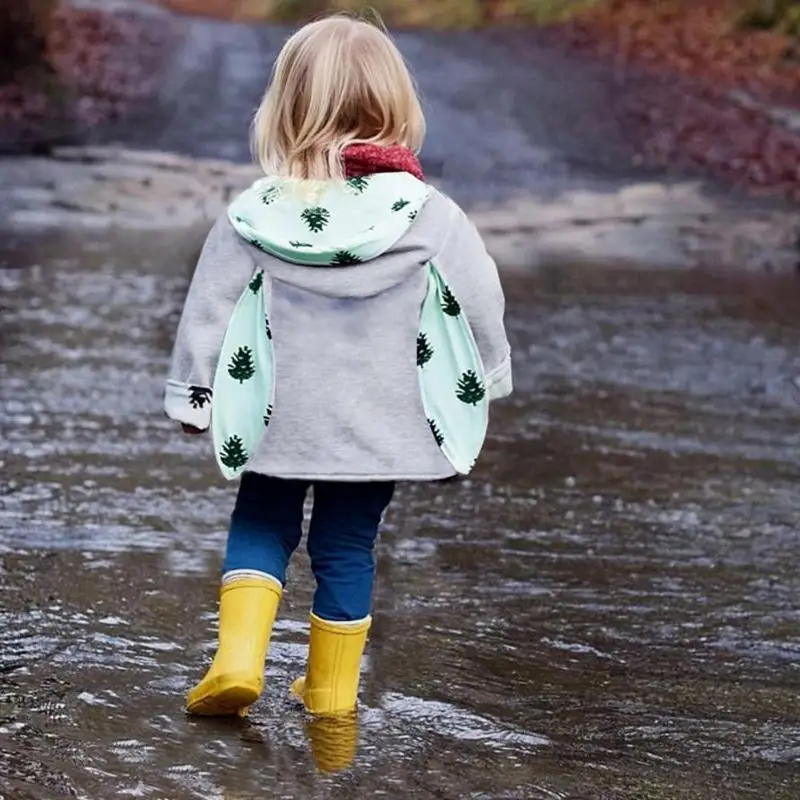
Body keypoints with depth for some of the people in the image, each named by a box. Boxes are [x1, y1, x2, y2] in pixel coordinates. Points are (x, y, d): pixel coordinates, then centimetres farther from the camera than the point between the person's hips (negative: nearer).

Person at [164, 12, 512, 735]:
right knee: (348, 544, 13)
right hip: (379, 421, 0)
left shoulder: (254, 216, -10)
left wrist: (192, 395, 8)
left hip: (279, 417, 0)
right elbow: (481, 299, -3)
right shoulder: (428, 216, -11)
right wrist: (490, 375, 16)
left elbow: (210, 309, -4)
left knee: (261, 522, 17)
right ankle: (331, 688, 22)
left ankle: (238, 658, -1)